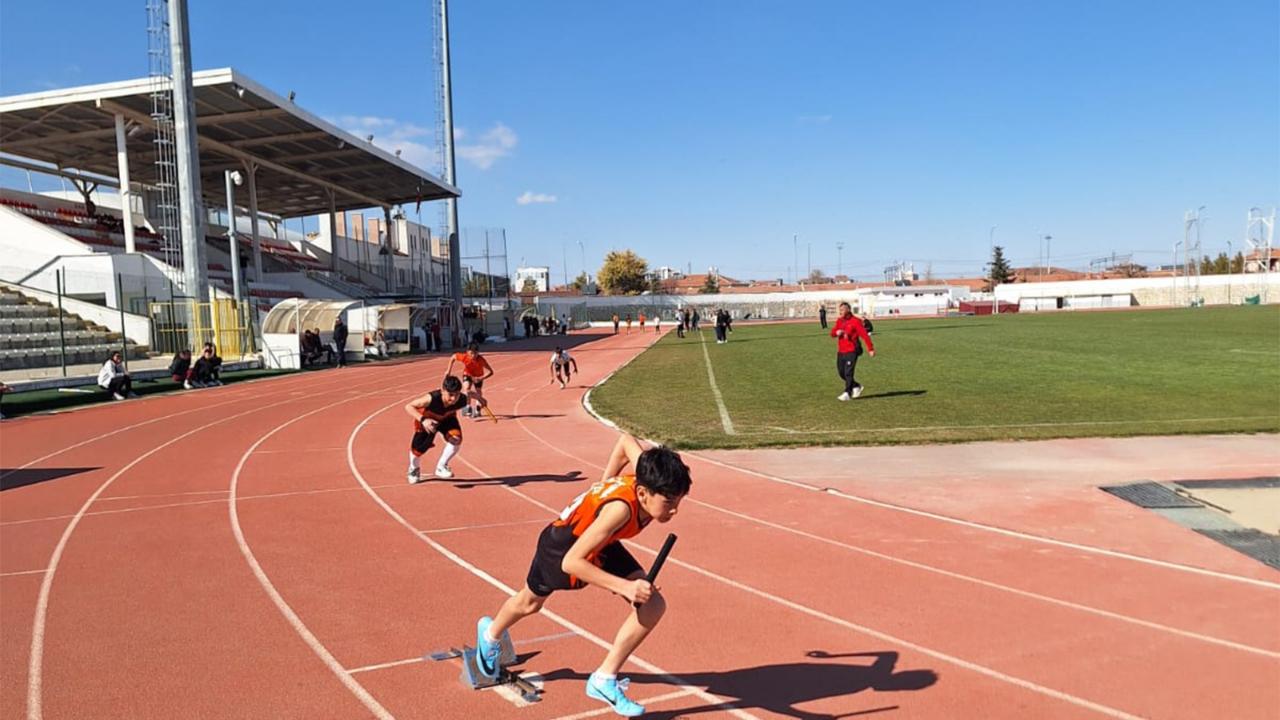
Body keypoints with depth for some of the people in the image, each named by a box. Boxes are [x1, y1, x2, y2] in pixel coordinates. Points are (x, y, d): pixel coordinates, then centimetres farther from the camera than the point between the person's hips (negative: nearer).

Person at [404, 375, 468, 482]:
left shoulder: (462, 400, -34)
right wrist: (422, 420, -49)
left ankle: (441, 467, -1)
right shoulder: (432, 399, -43)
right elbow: (408, 407, -40)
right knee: (417, 449, 1)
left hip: (447, 419, 2)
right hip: (427, 420, -2)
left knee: (456, 439, -25)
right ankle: (414, 470, 39)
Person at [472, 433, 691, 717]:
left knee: (653, 606, -12)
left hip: (602, 544, 6)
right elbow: (571, 562, -45)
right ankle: (490, 634, 60)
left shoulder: (646, 479, -27)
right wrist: (624, 586, -49)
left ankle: (604, 679, 3)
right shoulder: (620, 508, -46)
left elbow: (626, 441, -7)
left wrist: (605, 483, 3)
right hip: (564, 543, -6)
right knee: (530, 603, 25)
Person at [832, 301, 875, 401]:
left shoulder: (855, 321, -9)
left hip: (851, 351, -7)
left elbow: (864, 335, -13)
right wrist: (836, 332, -17)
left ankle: (847, 394, -8)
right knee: (841, 373, 10)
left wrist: (870, 349, -19)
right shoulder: (839, 321, 11)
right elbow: (832, 333, 8)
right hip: (841, 352, 7)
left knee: (848, 373, -12)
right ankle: (856, 387, 29)